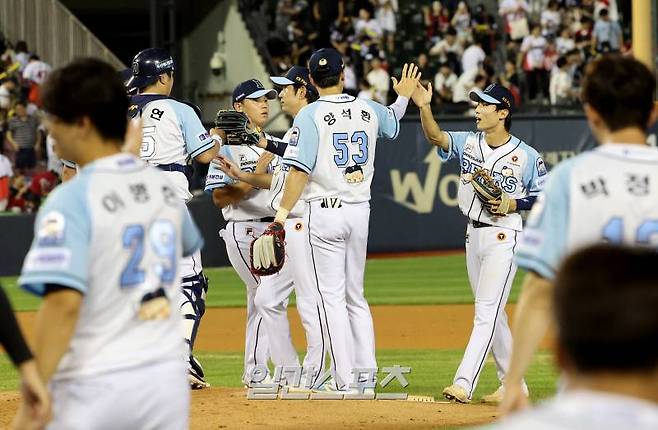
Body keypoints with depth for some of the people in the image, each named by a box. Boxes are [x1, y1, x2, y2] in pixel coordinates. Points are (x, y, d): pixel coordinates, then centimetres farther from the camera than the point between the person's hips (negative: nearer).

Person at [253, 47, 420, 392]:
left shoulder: (310, 115, -10)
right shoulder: (369, 110, 5)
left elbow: (300, 170, -17)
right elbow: (392, 124, 30)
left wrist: (282, 213, -14)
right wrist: (403, 96, 49)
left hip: (325, 212, -5)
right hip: (360, 211, 5)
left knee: (332, 296, -2)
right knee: (355, 295, 15)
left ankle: (344, 379, -6)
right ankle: (366, 375, 12)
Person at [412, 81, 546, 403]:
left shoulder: (527, 156, -10)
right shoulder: (468, 143, 2)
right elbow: (435, 137, -14)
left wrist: (512, 204, -17)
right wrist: (424, 107, -32)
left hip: (504, 236, -6)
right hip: (474, 235, 6)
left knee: (486, 312, -13)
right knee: (492, 314, 12)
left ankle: (464, 383, -20)